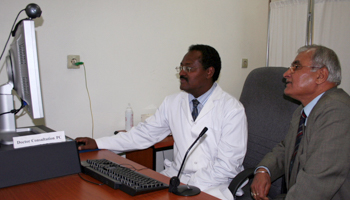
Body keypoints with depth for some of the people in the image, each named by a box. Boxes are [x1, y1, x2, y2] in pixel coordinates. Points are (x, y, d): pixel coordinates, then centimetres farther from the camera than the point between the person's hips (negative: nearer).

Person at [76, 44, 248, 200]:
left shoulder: (232, 110, -8)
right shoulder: (172, 103, 6)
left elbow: (226, 166, -12)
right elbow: (144, 134, 11)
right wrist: (97, 143, 5)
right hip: (176, 176, 4)